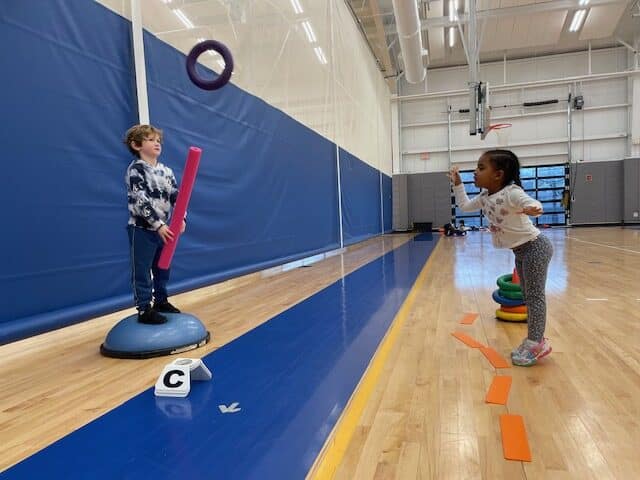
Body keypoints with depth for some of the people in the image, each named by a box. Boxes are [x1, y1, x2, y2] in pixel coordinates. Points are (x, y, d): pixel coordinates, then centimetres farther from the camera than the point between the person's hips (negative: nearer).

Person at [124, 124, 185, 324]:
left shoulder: (166, 171, 9)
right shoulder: (135, 170, -11)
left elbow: (176, 196, 4)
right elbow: (141, 201, -19)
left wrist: (181, 219, -12)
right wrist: (158, 225, -25)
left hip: (164, 229, 7)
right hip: (142, 229, -7)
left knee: (163, 268, 17)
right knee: (142, 271, 0)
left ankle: (161, 301, 32)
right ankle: (144, 310, 8)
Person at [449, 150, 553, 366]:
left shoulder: (511, 193, -23)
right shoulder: (484, 198, 2)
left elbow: (533, 204, -37)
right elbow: (464, 206, 17)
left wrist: (532, 209, -60)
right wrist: (457, 184, 12)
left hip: (535, 248, -9)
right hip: (520, 251, 9)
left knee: (535, 295, -4)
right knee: (528, 296, 14)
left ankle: (537, 343, 4)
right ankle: (535, 339, 25)